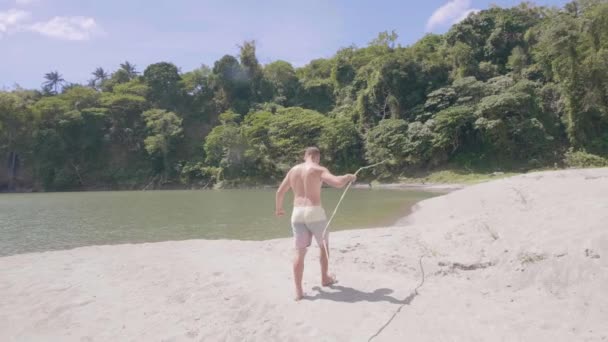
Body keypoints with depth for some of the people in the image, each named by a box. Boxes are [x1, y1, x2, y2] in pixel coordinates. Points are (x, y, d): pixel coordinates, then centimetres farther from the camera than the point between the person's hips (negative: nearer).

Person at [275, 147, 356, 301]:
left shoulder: (293, 170, 13)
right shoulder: (319, 170, -4)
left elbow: (280, 192, 17)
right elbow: (337, 182, -18)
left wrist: (279, 208, 33)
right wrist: (348, 177, 3)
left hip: (297, 213, 4)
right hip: (314, 212, -4)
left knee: (300, 252, 7)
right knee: (323, 246, 20)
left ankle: (298, 291, 5)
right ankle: (325, 278, 36)